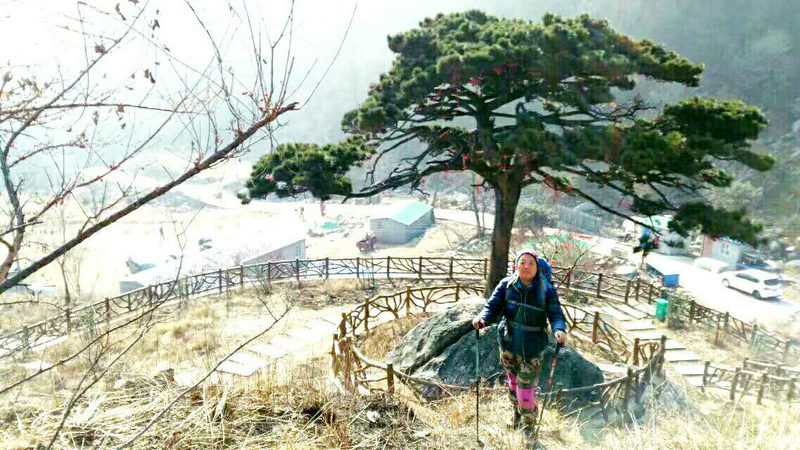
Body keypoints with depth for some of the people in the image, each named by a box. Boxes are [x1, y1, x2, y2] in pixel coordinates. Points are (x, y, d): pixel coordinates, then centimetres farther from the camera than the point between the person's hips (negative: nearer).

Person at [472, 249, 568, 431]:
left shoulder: (547, 290, -11)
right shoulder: (506, 285, -7)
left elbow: (556, 314, -13)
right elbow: (492, 306, -10)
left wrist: (559, 330, -35)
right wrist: (482, 319, -31)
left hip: (531, 349, -3)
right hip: (508, 345, 3)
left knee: (526, 389, -2)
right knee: (513, 383, 22)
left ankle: (529, 428, 25)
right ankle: (517, 417, 49)